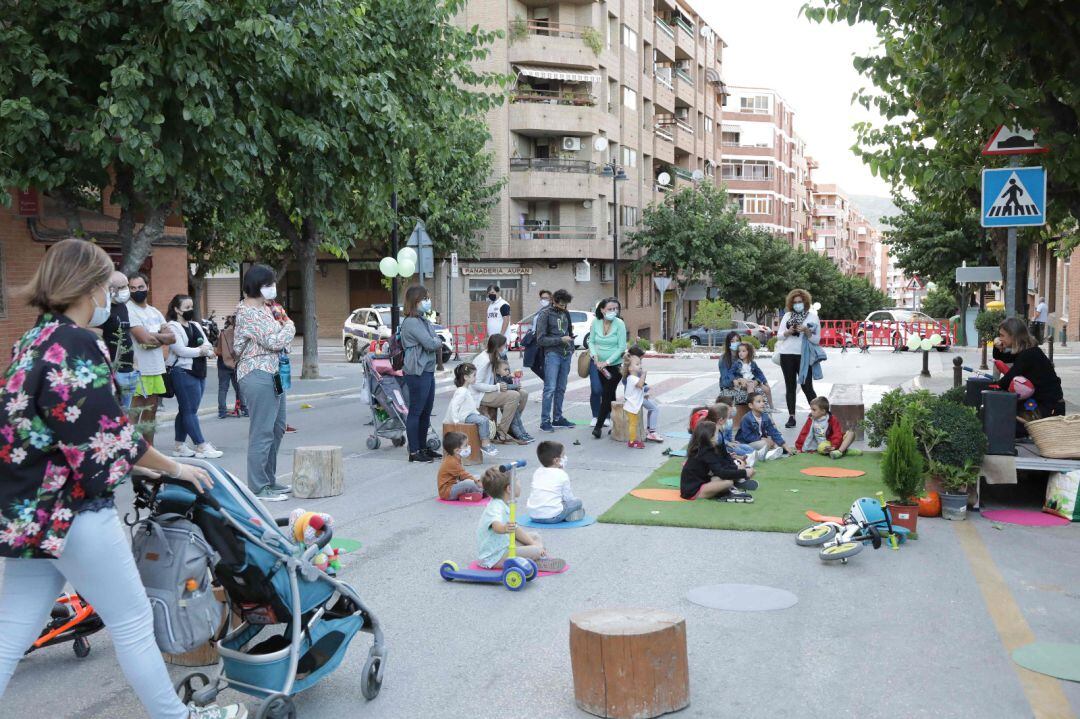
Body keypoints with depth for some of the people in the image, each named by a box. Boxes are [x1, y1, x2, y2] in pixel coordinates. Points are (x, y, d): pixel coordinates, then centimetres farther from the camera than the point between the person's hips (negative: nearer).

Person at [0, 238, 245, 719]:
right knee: (133, 623, 6)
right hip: (72, 510, -9)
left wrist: (138, 466, 19)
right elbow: (104, 435, -17)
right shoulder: (77, 344, -17)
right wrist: (173, 468, -4)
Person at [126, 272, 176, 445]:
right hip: (138, 370, -8)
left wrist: (152, 338, -11)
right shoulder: (128, 310, -8)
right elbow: (144, 338, -18)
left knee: (151, 413, 15)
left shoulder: (155, 311, 16)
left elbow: (172, 338, 5)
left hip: (156, 368, 8)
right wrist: (161, 337, 0)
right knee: (133, 415, -8)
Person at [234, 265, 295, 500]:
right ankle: (258, 489, -3)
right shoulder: (248, 313, -15)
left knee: (277, 428, 18)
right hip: (258, 375, -11)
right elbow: (275, 342, -21)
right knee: (262, 433, -8)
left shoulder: (265, 308, 16)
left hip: (272, 374, 11)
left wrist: (282, 321, 4)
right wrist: (289, 326, -3)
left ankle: (270, 481, 28)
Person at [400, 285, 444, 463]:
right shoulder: (411, 322, -14)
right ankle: (414, 452, 1)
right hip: (417, 372, -10)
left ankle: (423, 447, 23)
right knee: (416, 412, -4)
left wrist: (436, 342, -3)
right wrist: (438, 342, 0)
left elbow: (437, 341, 17)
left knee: (426, 412, 14)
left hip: (428, 370, 10)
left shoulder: (423, 321, 17)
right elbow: (430, 344, -18)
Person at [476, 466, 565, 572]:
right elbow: (496, 526, -46)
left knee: (535, 537, 15)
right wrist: (505, 528, -69)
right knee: (536, 551, -25)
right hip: (493, 557, -11)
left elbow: (516, 529, 12)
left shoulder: (505, 506, 9)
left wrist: (533, 543, 3)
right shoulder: (496, 508, -25)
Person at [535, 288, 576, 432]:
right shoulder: (545, 315, -2)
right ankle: (545, 421, -8)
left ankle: (557, 418, 18)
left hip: (566, 355, 6)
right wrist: (560, 340, -13)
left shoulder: (566, 314, 15)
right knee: (550, 388, -11)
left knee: (561, 389, 10)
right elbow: (541, 339, -7)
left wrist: (571, 348, 7)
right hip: (552, 354, -6)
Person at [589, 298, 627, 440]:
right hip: (601, 366, 4)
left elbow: (621, 347, -15)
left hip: (615, 365, -4)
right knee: (610, 395, 12)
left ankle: (598, 426, 0)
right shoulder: (596, 322, -4)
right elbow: (591, 341, 4)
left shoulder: (619, 324, -15)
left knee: (607, 395, -5)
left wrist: (607, 362, -18)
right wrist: (594, 356, -13)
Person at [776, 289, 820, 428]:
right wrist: (789, 331, -11)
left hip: (803, 355, -3)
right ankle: (791, 417, 8)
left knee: (807, 387, -5)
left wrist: (806, 331, -17)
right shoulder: (787, 316, 11)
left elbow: (816, 339, -1)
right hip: (787, 355, 3)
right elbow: (780, 336, 8)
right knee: (790, 387, 5)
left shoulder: (813, 317, 3)